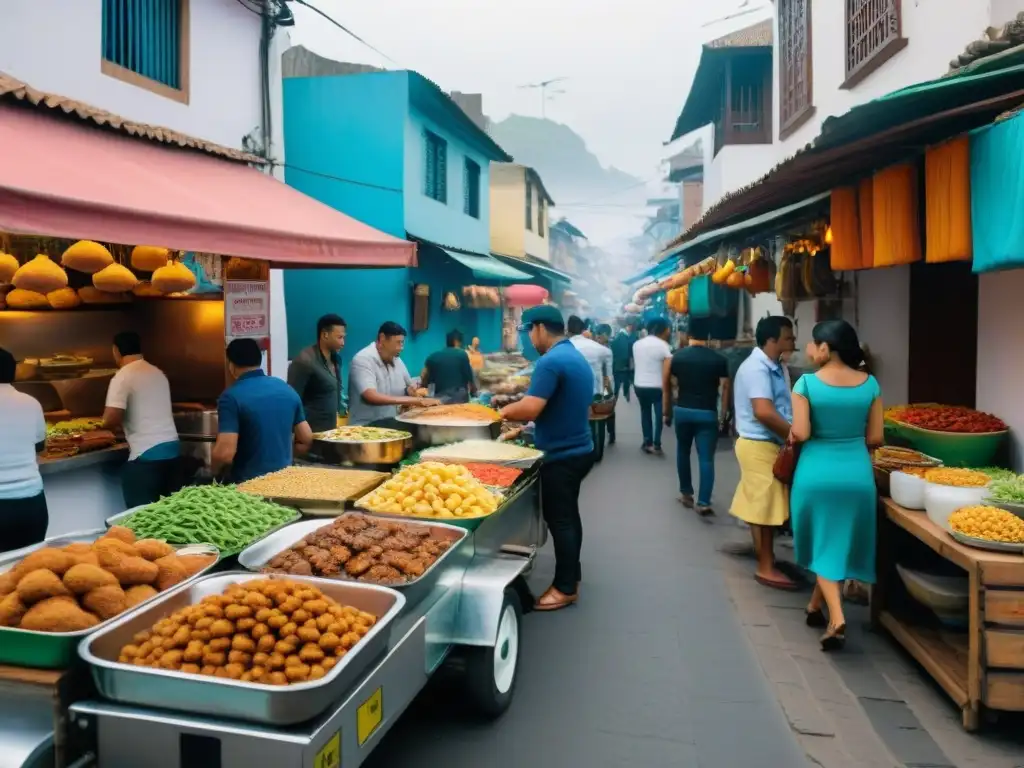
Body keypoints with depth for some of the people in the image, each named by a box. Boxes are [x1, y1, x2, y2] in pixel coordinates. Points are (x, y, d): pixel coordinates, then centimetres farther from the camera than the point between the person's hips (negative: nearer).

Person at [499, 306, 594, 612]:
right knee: (568, 515, 19)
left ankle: (565, 588, 8)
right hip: (578, 449, 10)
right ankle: (572, 574, 31)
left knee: (559, 519, -1)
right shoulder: (577, 357, 11)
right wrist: (520, 421, 17)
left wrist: (502, 412, -12)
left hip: (561, 455, -10)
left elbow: (530, 409, -28)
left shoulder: (550, 361, -21)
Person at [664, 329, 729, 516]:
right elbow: (725, 388, -4)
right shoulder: (718, 359, -2)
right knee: (706, 458, 0)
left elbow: (667, 386, 4)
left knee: (683, 451, 20)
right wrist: (722, 415, 3)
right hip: (707, 413, -1)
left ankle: (686, 493, 27)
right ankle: (703, 502, -7)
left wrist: (668, 412, 13)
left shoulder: (677, 356, 1)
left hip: (682, 411, 2)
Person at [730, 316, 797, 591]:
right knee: (764, 508, -2)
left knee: (763, 507, 16)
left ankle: (766, 558, 26)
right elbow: (764, 413, -29)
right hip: (760, 446, -10)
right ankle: (766, 568, 6)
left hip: (768, 445, 10)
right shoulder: (757, 368, -19)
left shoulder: (771, 367, 13)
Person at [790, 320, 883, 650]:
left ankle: (836, 618, -3)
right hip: (857, 472, 3)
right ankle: (816, 606, 33)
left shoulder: (806, 383, -12)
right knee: (844, 544, 19)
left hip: (817, 472, -3)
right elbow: (876, 438, 1)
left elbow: (800, 434, -15)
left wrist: (791, 435, 6)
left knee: (824, 544, 10)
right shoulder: (870, 384, -1)